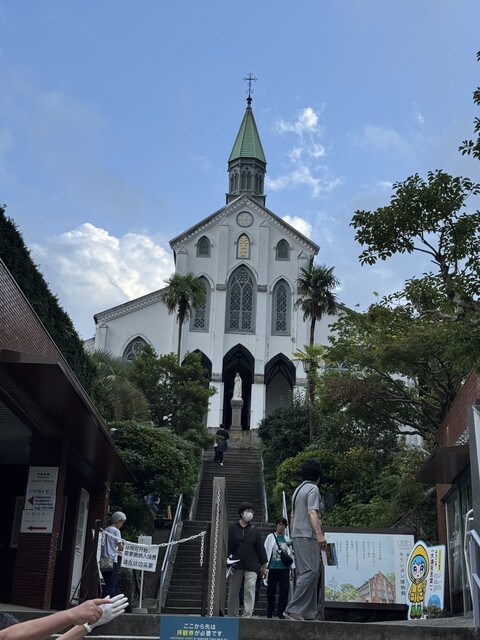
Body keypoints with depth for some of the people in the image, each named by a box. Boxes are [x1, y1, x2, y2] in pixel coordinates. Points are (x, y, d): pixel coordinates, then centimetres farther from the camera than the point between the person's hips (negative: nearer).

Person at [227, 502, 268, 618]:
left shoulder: (254, 530, 9)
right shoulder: (232, 528, 4)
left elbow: (260, 548, 10)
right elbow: (228, 546, 2)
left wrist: (263, 565, 8)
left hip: (251, 565, 0)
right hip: (236, 565, 0)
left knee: (250, 589, -12)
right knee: (234, 591, 6)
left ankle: (247, 616, -12)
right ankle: (232, 616, 16)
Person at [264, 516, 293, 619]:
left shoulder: (287, 539, 11)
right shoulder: (270, 537, 5)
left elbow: (290, 554, 13)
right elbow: (266, 552, 3)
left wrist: (290, 569, 9)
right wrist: (265, 567, -4)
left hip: (284, 568, 2)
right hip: (273, 567, -2)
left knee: (284, 590, -6)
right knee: (271, 591, 2)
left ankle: (281, 612, 1)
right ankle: (269, 613, 15)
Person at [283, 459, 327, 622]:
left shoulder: (298, 490, 20)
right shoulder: (313, 489, -6)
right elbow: (312, 513, -18)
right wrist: (320, 535, -24)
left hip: (297, 535, 9)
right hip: (308, 536, -9)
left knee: (304, 573, 8)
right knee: (310, 571, -13)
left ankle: (308, 613, 7)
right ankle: (292, 609, -20)